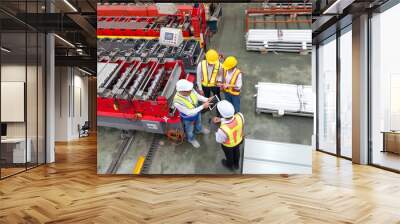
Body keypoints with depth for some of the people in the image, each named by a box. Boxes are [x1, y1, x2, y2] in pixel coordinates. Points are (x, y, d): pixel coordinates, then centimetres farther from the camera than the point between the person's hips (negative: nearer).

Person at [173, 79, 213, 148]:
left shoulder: (190, 90, -29)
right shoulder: (177, 102, -44)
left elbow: (198, 96, -7)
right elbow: (189, 112, -35)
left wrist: (207, 99, -24)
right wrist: (203, 106, -37)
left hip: (197, 113, 4)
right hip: (188, 118, -4)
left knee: (198, 122, 36)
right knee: (190, 130, 27)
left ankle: (199, 129, 71)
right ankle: (191, 139, 60)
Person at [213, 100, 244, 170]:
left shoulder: (223, 130, -48)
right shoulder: (240, 116, -36)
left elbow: (219, 140, -24)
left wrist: (217, 132, -8)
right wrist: (221, 119, -11)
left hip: (228, 145, -4)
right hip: (239, 140, 4)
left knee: (229, 155, 31)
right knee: (236, 151, 35)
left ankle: (229, 165, 64)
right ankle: (236, 164, 65)